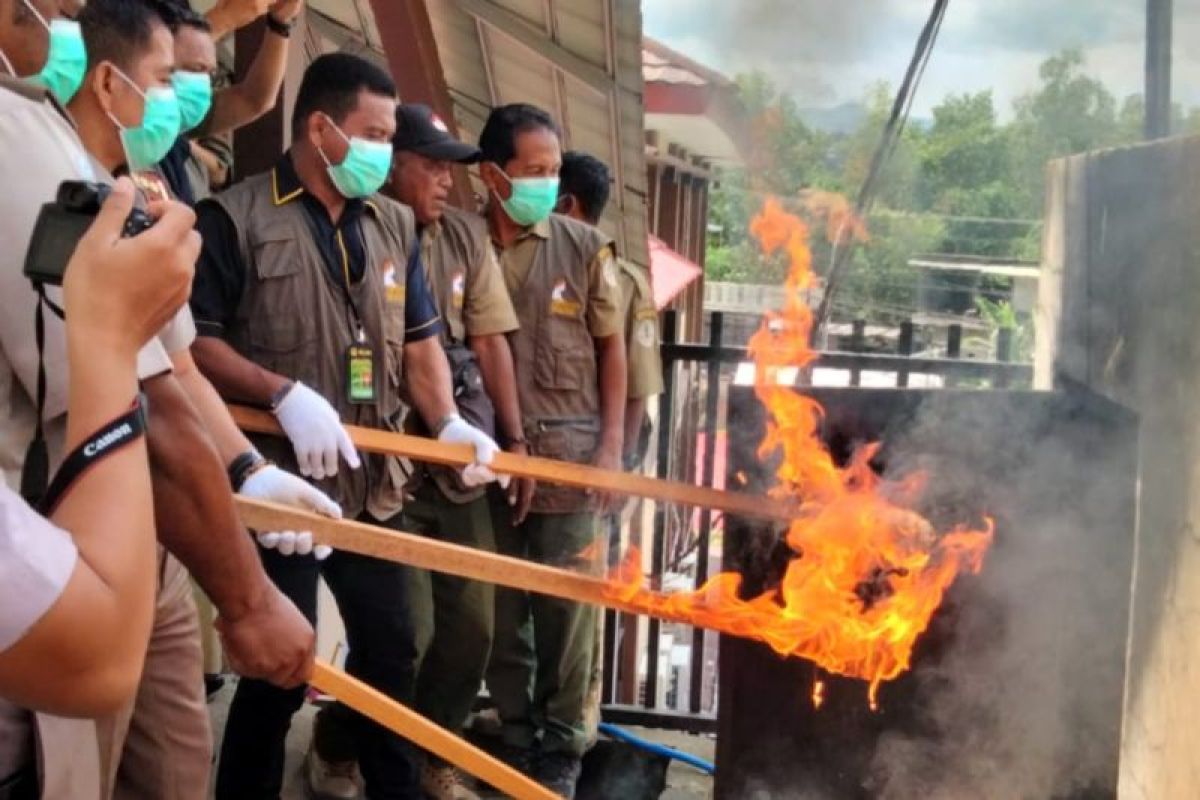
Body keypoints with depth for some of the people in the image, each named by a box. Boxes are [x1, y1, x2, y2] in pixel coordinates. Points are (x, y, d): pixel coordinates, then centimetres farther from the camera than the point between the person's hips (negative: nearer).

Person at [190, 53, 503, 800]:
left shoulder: (394, 225, 10)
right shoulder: (235, 218, -8)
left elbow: (419, 341, 11)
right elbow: (193, 341, -12)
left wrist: (448, 422, -6)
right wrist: (285, 394, -23)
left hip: (373, 485, 6)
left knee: (391, 650, 16)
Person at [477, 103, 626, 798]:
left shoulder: (586, 247, 1)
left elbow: (612, 349, 5)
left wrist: (611, 446, -1)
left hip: (568, 451, 0)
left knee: (566, 604, 6)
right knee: (500, 604, 11)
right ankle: (515, 734, 29)